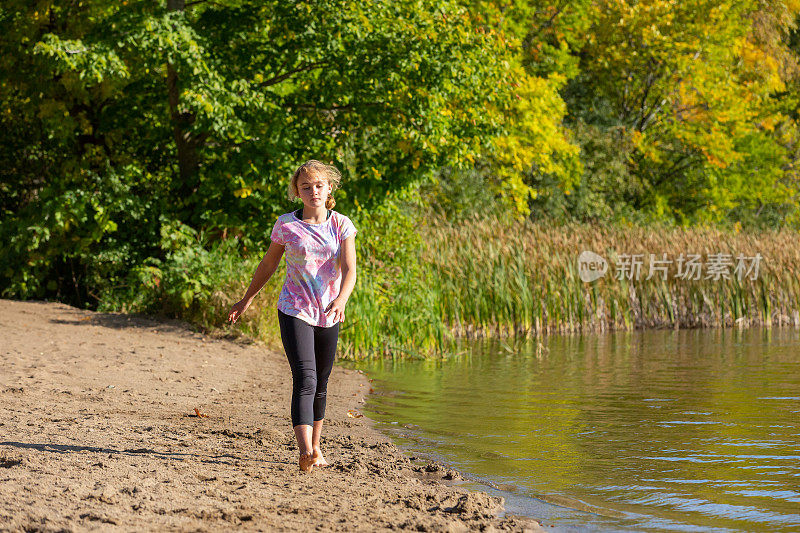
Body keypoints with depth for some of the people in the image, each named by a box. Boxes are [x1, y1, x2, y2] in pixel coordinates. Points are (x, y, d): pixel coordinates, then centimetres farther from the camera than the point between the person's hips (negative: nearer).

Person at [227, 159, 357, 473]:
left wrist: (340, 301, -29)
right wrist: (247, 299, 19)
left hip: (328, 315, 3)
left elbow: (349, 270, -10)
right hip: (295, 311, -3)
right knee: (305, 380, -19)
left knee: (320, 384, 13)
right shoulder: (286, 225, -3)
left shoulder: (341, 225, 0)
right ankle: (305, 453, -30)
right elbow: (269, 263, 12)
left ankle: (315, 448, 29)